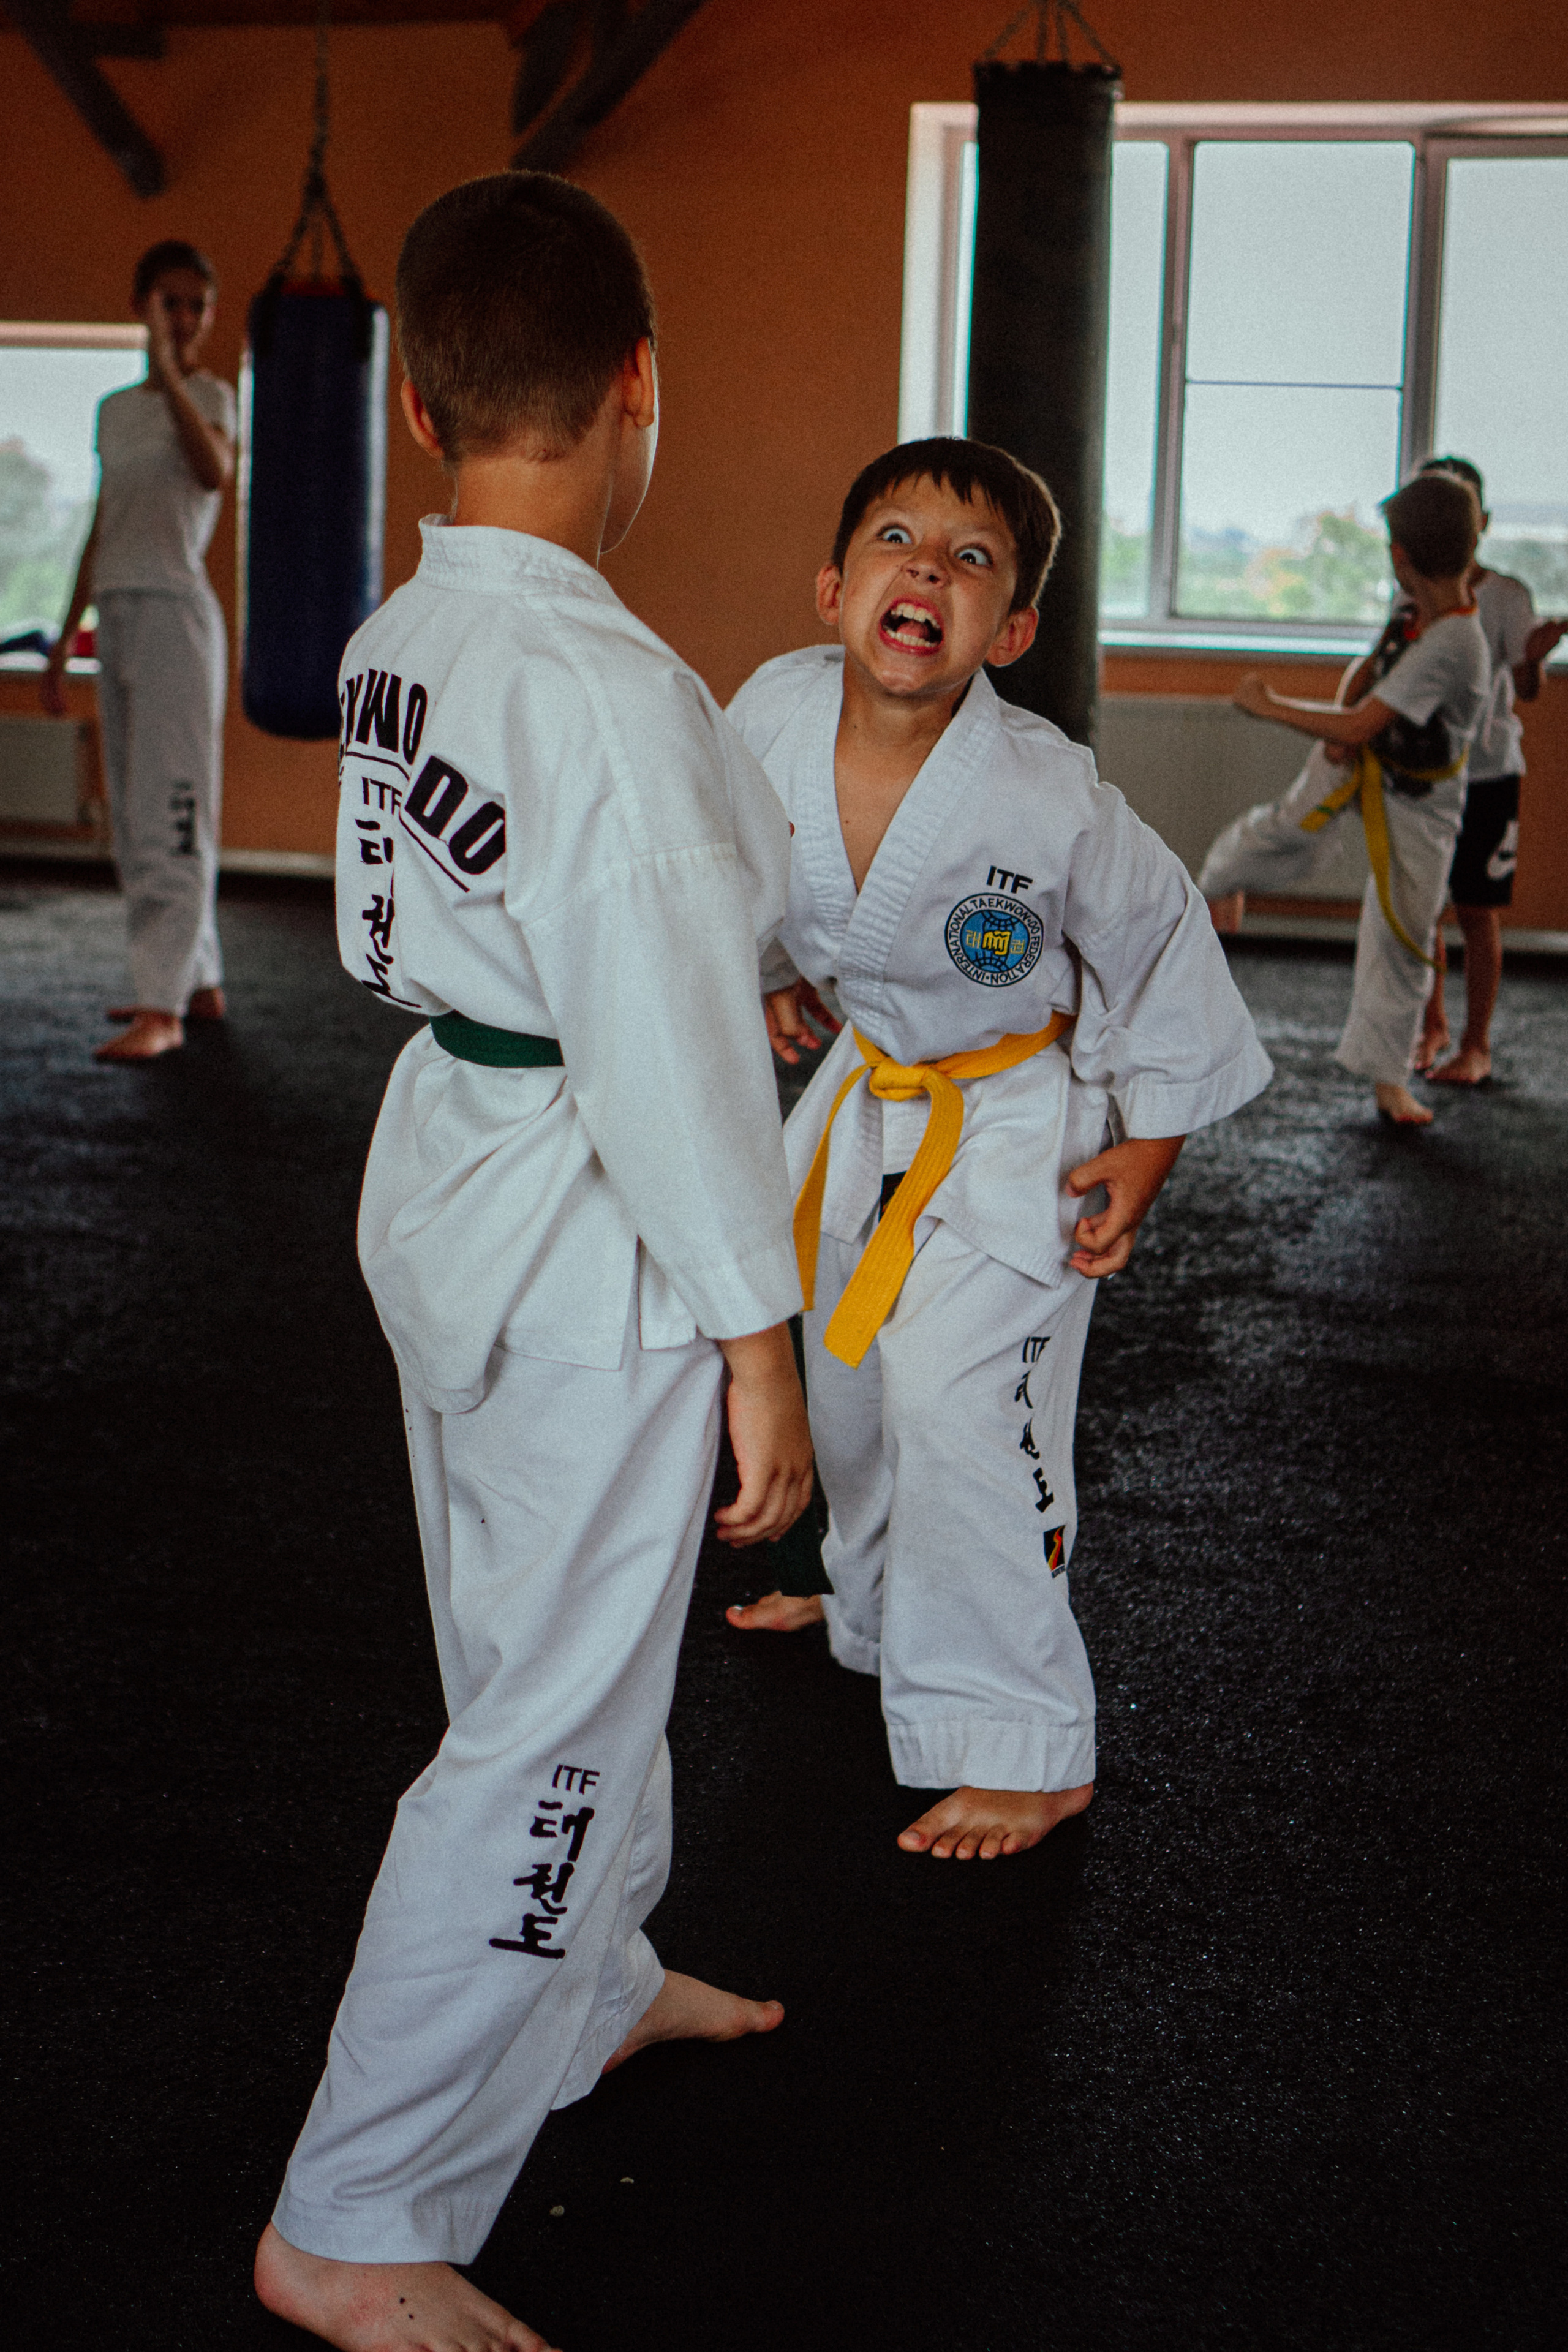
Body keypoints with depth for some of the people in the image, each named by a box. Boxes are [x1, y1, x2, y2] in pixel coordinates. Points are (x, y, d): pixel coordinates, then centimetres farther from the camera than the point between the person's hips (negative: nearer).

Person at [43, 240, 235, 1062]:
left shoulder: (209, 396, -2)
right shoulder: (115, 410, 17)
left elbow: (216, 472, -26)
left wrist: (169, 370, -27)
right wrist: (65, 638, 20)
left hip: (175, 613, -8)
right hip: (117, 615, 8)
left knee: (171, 810, -12)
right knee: (134, 817, 9)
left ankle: (162, 1006, -14)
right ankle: (199, 980, 17)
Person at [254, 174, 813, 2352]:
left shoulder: (398, 641, 1)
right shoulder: (609, 690, -26)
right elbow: (665, 1047, -24)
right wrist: (757, 1348, -16)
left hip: (448, 1168, 9)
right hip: (588, 1249, -9)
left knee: (555, 1651, 26)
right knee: (552, 1722, 1)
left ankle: (588, 1985, 49)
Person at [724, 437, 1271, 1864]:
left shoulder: (1051, 807, -32)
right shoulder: (772, 716, -20)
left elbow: (1161, 955, -14)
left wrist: (1147, 1146, -10)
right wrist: (771, 976, 16)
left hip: (1025, 1116, -6)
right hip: (871, 1089, 6)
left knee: (959, 1401, -16)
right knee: (851, 1377, 22)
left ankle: (1026, 1749, -2)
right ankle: (876, 1607, 51)